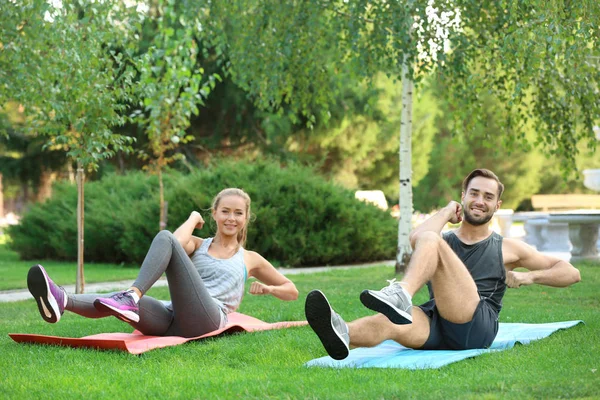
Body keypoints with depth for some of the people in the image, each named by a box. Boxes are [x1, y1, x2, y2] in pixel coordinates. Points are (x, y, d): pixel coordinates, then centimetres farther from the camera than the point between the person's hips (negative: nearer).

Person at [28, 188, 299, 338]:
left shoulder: (250, 260, 27)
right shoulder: (197, 245, 27)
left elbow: (292, 291, 33)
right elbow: (179, 244, 1)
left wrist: (268, 288, 12)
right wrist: (193, 218, 18)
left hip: (206, 321, -3)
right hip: (170, 319, 3)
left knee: (165, 237, -20)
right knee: (119, 303, -31)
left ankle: (131, 296, -42)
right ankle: (62, 301, -60)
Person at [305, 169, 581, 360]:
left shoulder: (507, 249, 25)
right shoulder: (444, 241, 29)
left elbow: (571, 273, 24)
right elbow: (415, 239, 2)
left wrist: (528, 277, 6)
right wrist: (448, 212, 17)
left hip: (475, 327, -2)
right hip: (434, 326, 2)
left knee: (430, 240, -21)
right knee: (389, 322, -36)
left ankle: (401, 297, -49)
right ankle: (342, 334, -69)